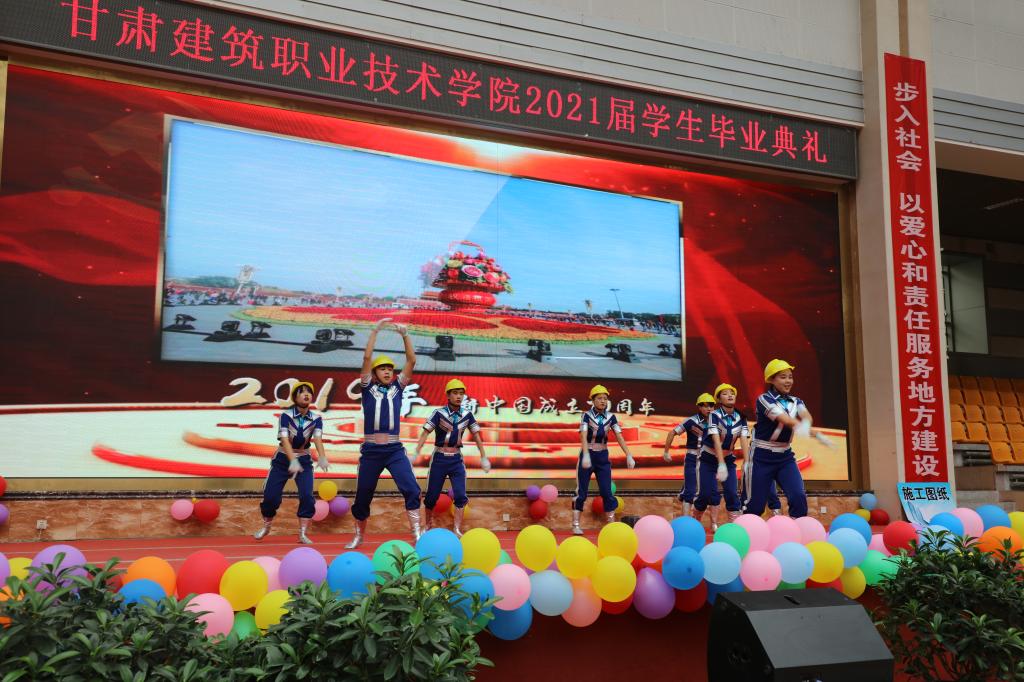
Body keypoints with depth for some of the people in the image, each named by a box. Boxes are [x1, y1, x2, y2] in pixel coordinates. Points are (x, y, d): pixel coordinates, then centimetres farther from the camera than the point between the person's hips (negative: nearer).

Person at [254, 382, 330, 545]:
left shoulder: (316, 419, -10)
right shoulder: (286, 416, -17)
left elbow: (318, 438, -26)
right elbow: (284, 439, -30)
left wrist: (322, 457, -47)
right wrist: (293, 461, -47)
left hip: (304, 460, 1)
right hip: (283, 459, -1)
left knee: (307, 496, -15)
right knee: (270, 496, -1)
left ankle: (302, 534, -2)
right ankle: (265, 528, 26)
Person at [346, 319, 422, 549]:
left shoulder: (397, 387, 9)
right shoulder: (368, 388, 5)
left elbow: (412, 361, 1)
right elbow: (366, 358, -7)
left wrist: (405, 335, -8)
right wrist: (376, 330, -10)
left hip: (395, 450, 0)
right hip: (371, 451, 0)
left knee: (411, 489, -18)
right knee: (363, 496, 10)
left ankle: (416, 534, -15)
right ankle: (359, 536, 31)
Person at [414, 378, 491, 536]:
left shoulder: (467, 415, 1)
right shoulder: (439, 413, -10)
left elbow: (476, 436, 8)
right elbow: (425, 433, -14)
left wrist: (483, 457, 6)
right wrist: (416, 453, -25)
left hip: (457, 459, 2)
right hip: (439, 458, -2)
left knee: (460, 495, -8)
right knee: (432, 495, 7)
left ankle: (457, 530, -4)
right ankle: (427, 525, 29)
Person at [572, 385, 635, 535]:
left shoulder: (611, 417, 1)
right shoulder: (587, 416, -10)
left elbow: (619, 437, -5)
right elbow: (584, 436, -22)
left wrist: (629, 456, -16)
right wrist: (586, 456, -37)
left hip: (603, 456, 3)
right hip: (588, 455, -3)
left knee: (607, 492, 4)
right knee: (581, 492, 0)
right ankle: (576, 525, 5)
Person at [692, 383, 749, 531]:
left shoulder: (741, 418, -6)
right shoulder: (714, 415, -19)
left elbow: (744, 440, -16)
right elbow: (716, 440, -29)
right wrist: (721, 464, -39)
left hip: (728, 459, 4)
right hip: (708, 459, -4)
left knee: (732, 493, -9)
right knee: (706, 494, -5)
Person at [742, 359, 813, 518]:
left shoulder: (796, 402, 5)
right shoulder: (764, 399, -11)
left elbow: (806, 416, -19)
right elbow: (784, 419, -26)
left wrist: (806, 425, -44)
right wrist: (811, 431, -41)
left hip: (785, 457, 5)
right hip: (762, 458, -4)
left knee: (799, 497, -13)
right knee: (755, 504, 1)